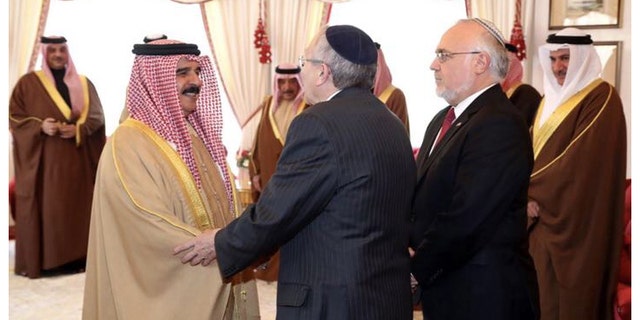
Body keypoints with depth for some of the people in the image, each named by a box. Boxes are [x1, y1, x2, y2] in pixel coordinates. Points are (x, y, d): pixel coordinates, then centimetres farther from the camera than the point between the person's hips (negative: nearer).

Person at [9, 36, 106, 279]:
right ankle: (41, 260, 3)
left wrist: (79, 129, -12)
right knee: (44, 207, -3)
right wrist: (40, 126, -16)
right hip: (42, 159, -2)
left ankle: (78, 256, 10)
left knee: (77, 205, 3)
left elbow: (97, 116, 6)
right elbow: (14, 116, 0)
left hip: (77, 159, 2)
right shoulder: (28, 82, 4)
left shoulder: (84, 84, 11)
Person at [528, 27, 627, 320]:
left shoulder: (601, 97, -10)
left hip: (578, 221, -7)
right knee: (545, 296, 12)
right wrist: (530, 197, -5)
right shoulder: (550, 99, 15)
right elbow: (533, 154, 12)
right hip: (544, 218, 7)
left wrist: (531, 189, -13)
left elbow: (582, 159, -19)